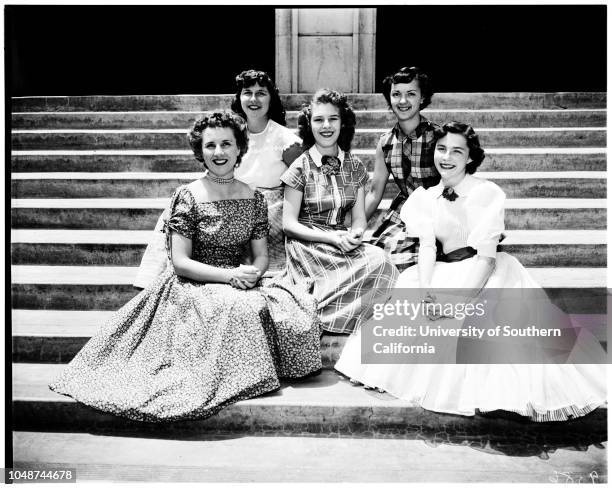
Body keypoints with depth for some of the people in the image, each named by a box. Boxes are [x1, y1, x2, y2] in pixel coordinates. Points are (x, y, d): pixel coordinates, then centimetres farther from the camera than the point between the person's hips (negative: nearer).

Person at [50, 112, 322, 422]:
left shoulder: (254, 198, 6)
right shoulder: (188, 197, -7)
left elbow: (261, 255, 9)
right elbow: (180, 262, -10)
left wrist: (253, 272, -15)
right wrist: (229, 275, -21)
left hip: (241, 283, 5)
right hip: (192, 286, -4)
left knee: (300, 307, -21)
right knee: (240, 309, -37)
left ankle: (261, 368, 0)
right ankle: (243, 377, -13)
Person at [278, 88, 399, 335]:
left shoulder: (355, 167, 9)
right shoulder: (301, 168, -3)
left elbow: (359, 216, 8)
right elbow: (289, 224, -5)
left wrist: (355, 234, -17)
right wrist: (331, 238, -17)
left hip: (343, 242, 5)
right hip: (307, 245, -4)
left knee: (381, 262, -27)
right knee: (372, 267, -28)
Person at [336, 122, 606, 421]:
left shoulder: (487, 193, -10)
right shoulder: (426, 197, 7)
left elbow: (486, 256, -16)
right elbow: (426, 248, -2)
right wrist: (425, 292, -21)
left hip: (482, 274, -5)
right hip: (443, 274, 5)